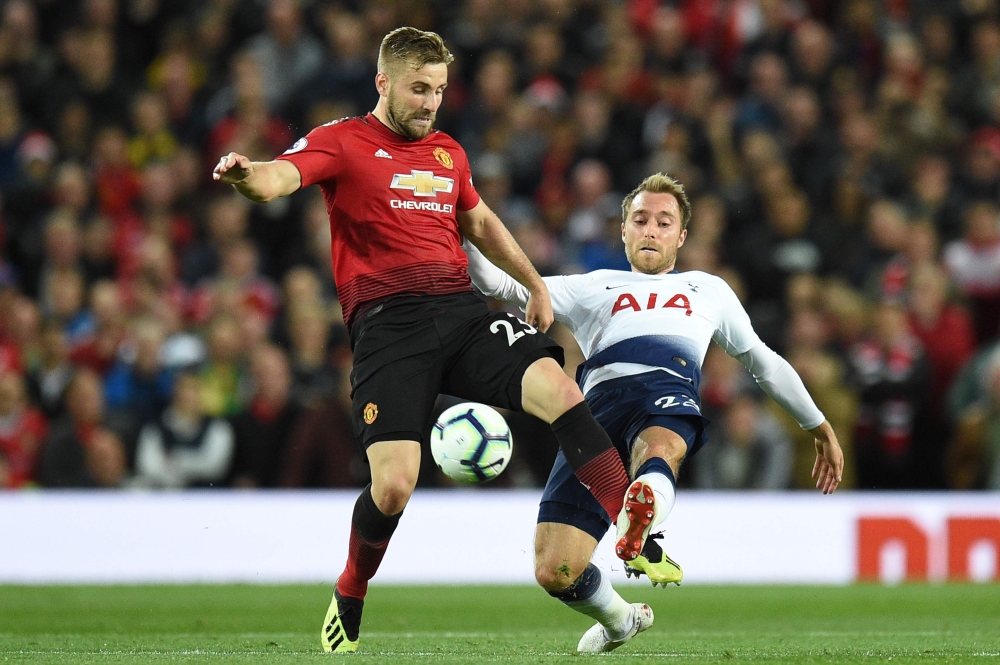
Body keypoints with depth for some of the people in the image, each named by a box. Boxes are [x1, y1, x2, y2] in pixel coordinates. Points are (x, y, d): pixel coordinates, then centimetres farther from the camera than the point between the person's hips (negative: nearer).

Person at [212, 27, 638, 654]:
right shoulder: (343, 142, 4)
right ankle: (347, 606, 13)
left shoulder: (448, 152, 22)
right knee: (394, 486, -15)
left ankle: (637, 539, -19)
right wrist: (245, 174, -38)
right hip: (388, 322, -5)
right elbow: (279, 178, -15)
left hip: (463, 312, 5)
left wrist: (535, 285, 34)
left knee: (561, 391, -21)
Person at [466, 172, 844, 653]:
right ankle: (617, 621, 18)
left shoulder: (708, 289, 39)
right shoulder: (592, 288, 35)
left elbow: (764, 362, 45)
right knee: (555, 573, -13)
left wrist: (819, 427, 44)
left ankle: (642, 531, -75)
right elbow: (502, 286, 26)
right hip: (599, 400, 1)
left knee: (657, 450, -44)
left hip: (670, 390, -1)